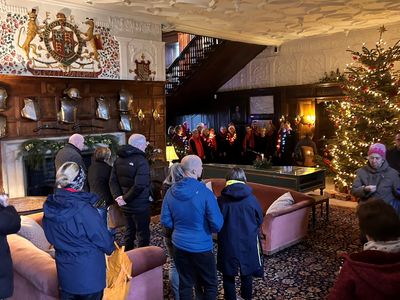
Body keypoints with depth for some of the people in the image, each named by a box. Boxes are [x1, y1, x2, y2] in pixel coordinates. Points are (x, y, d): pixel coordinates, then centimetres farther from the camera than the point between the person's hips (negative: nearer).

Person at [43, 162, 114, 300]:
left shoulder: (49, 207, -8)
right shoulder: (83, 209, -27)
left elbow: (51, 237, 7)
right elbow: (104, 241, -18)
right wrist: (111, 248, 3)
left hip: (64, 273, 6)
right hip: (89, 274, -6)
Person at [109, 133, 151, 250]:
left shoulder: (119, 160, 5)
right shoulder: (141, 161, -19)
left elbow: (113, 181, 2)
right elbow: (139, 186, -27)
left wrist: (118, 196, -8)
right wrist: (125, 198, -17)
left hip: (126, 205, 7)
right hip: (140, 205, -7)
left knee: (129, 231, 22)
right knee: (143, 233, 6)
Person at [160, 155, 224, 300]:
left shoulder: (171, 192, -5)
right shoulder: (205, 192, -20)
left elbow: (165, 221, 2)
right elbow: (217, 225, -18)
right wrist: (208, 229, 4)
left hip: (179, 245, 5)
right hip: (201, 247, -5)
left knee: (185, 284, 17)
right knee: (210, 285, 13)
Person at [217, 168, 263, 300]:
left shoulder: (221, 200, -14)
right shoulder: (251, 199, -11)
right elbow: (260, 220, 2)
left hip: (228, 244, -1)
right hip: (248, 243, 2)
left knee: (228, 275, 15)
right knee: (247, 274, 21)